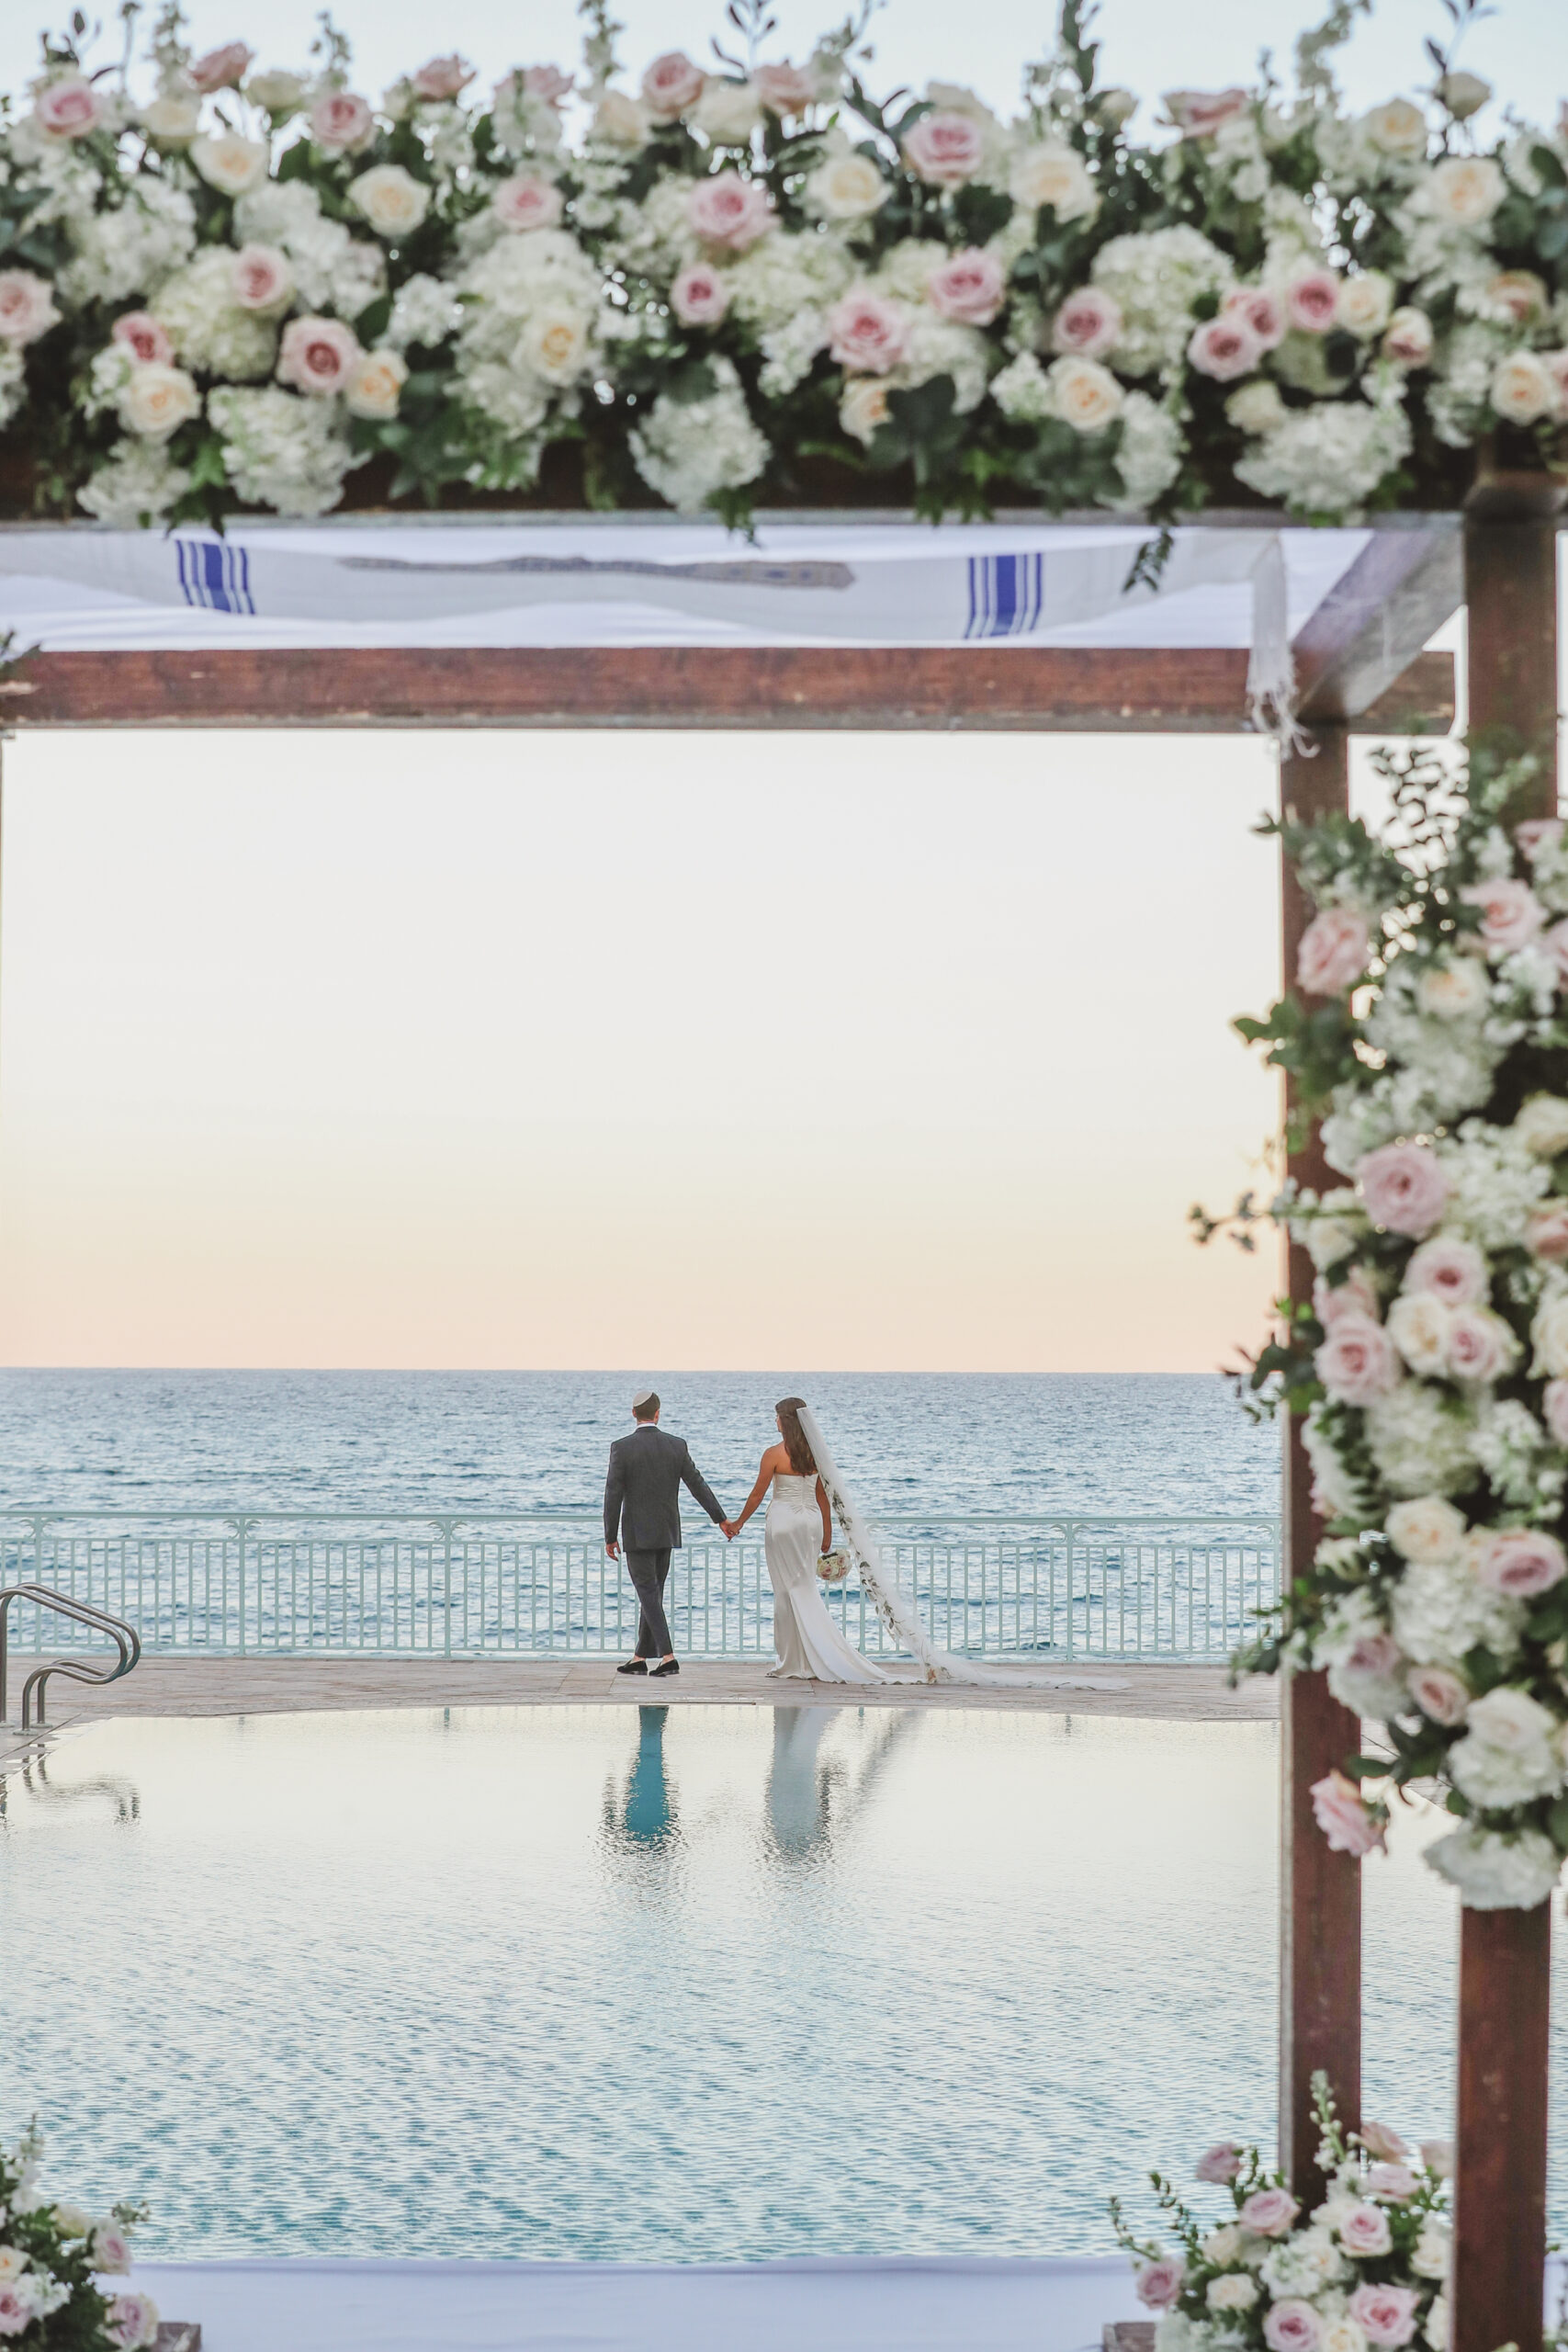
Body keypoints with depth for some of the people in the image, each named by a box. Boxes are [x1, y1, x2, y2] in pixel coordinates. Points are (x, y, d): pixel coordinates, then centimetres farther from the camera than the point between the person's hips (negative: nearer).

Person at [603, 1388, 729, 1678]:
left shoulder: (621, 1448, -11)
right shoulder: (676, 1446, 0)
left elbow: (613, 1495, -10)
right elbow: (698, 1484, 5)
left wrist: (610, 1537, -2)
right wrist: (720, 1519, 14)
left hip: (637, 1535, -5)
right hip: (667, 1534, 5)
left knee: (649, 1595, -4)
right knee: (653, 1594, 13)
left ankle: (667, 1656, -16)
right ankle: (641, 1658, 18)